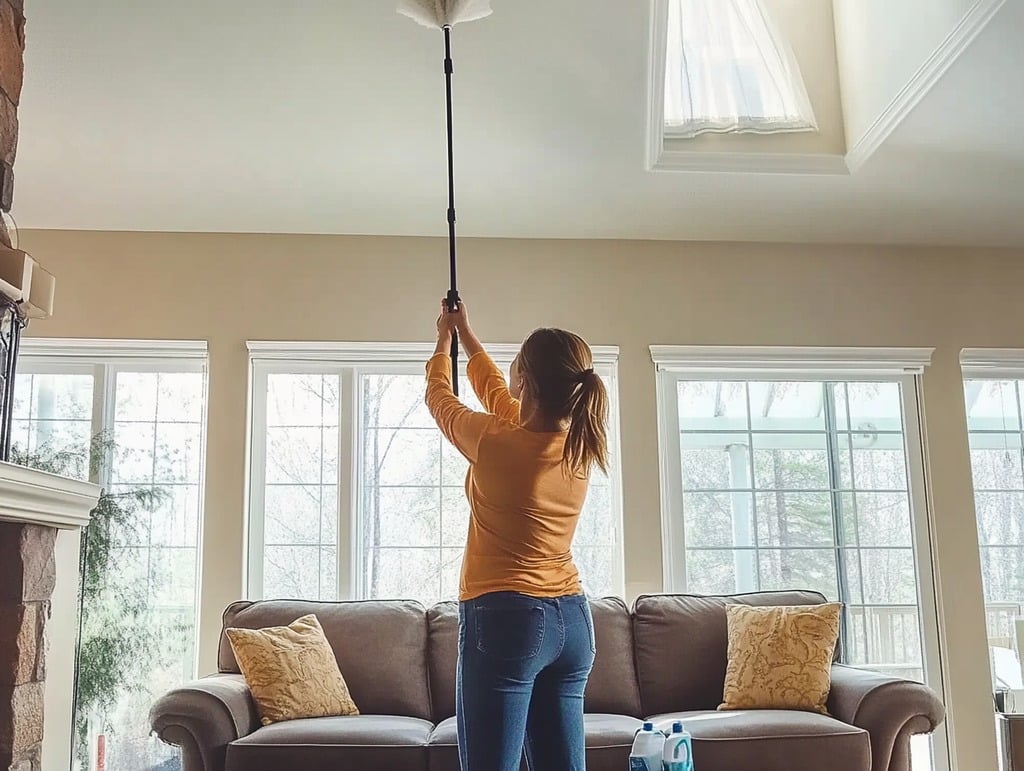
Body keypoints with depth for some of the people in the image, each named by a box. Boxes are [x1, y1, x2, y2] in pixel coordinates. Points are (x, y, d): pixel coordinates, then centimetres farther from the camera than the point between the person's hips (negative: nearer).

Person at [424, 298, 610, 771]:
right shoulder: (579, 443, 3)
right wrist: (466, 334, 33)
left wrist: (444, 339, 25)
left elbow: (440, 398, 6)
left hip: (506, 619, -7)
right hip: (571, 619, 7)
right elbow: (498, 396, 21)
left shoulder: (496, 443, -16)